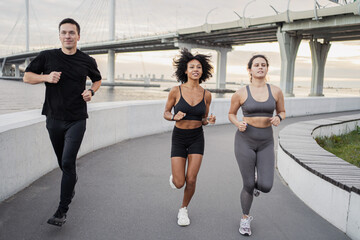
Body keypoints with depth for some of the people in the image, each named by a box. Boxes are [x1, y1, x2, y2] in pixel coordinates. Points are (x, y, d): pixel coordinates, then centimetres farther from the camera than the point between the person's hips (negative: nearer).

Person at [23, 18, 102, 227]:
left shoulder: (87, 61, 0)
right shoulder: (47, 57, 0)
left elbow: (98, 79, 18)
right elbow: (27, 77, 7)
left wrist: (91, 91, -4)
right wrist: (46, 77, -12)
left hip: (77, 120, -2)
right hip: (54, 119, 3)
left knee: (68, 162, -11)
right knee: (63, 162, 17)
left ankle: (62, 211, -3)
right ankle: (73, 181, 50)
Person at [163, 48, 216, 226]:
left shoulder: (206, 95, -4)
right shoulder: (176, 91, -11)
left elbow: (203, 120, 7)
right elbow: (166, 113, 0)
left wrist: (210, 120, -16)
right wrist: (175, 117, -22)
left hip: (197, 138, 2)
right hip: (179, 138, -1)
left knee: (191, 180, -4)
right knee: (179, 183, -4)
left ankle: (183, 210, 24)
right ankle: (174, 175, 35)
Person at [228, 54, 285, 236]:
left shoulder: (276, 91, -1)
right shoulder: (240, 93, -6)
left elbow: (282, 112, 13)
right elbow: (231, 114, 9)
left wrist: (278, 118, -11)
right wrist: (238, 124, -14)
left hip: (266, 143, 2)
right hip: (245, 141, -2)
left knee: (265, 187, -7)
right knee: (249, 186, 1)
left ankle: (257, 180, 33)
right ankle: (245, 218, 30)